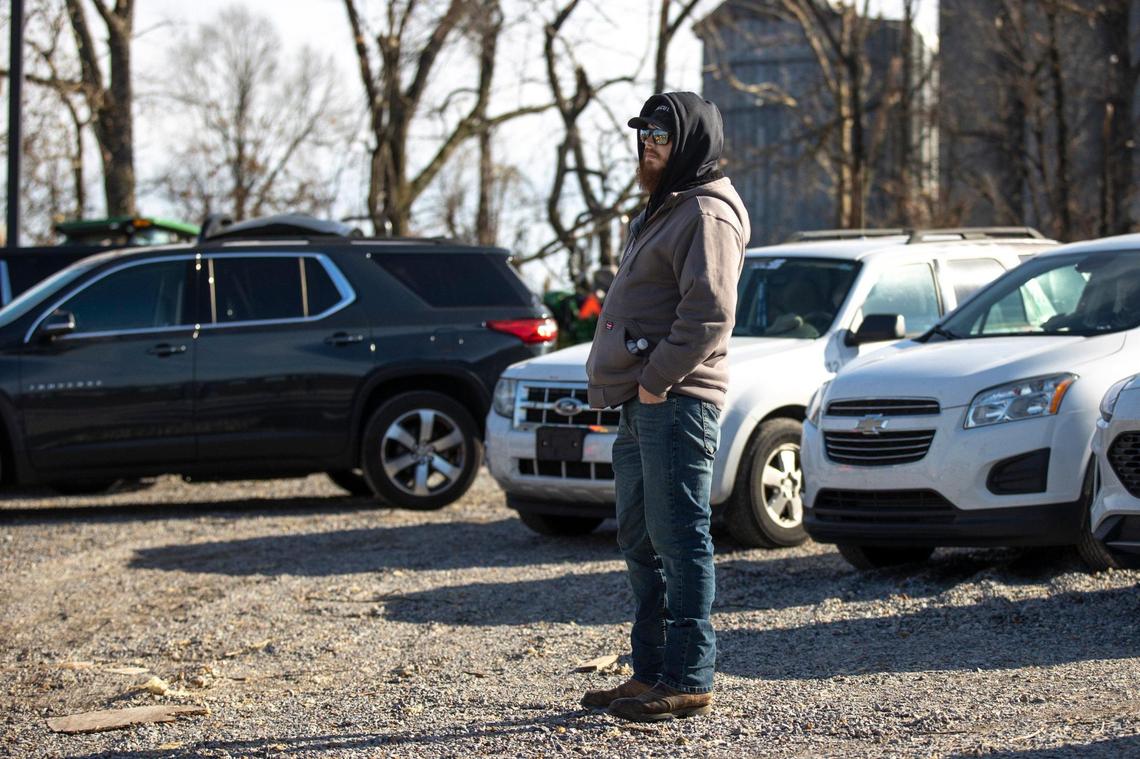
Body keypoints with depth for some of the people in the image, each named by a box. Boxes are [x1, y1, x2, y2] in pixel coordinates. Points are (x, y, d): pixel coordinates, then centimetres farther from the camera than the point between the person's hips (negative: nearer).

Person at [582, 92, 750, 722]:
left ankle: (689, 681, -6)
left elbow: (709, 313, -22)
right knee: (640, 542, 14)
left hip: (675, 403, -11)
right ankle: (651, 672, 21)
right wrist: (633, 388, 15)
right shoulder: (663, 210, 23)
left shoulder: (706, 214, -10)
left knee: (679, 540, -9)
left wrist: (656, 380, -19)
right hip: (640, 406, 11)